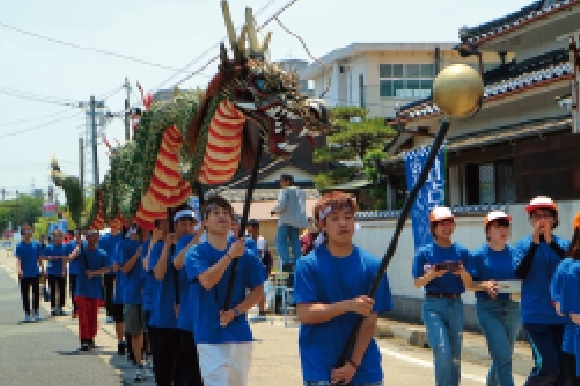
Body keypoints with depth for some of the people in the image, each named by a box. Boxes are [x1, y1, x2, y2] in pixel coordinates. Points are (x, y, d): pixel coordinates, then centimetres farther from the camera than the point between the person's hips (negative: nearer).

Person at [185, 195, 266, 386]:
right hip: (210, 335, -3)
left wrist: (235, 312, -8)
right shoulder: (196, 253, -2)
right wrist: (230, 255, -23)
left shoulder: (246, 255, 6)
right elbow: (207, 281, -20)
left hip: (239, 333, 4)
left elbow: (258, 291, 7)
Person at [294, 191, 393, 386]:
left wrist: (354, 364, -9)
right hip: (320, 370, -2)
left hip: (365, 369, 2)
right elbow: (304, 314, -10)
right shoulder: (308, 265, -1)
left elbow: (370, 320, -1)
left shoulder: (372, 265, 1)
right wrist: (349, 305, -20)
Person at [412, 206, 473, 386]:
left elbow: (469, 285, 4)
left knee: (455, 356, 8)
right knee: (442, 351, -17)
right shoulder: (424, 253, -1)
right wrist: (432, 275, -19)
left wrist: (462, 272, -17)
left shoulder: (462, 252, 5)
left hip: (455, 305, 3)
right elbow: (417, 283, -1)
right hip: (433, 305, -3)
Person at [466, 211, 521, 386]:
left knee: (502, 356, 17)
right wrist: (484, 285, -21)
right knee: (503, 356, -14)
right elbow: (468, 283, -2)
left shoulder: (514, 254, 7)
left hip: (512, 308, 4)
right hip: (489, 308, -4)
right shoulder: (479, 255, -2)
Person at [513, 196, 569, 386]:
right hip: (535, 316, -3)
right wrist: (535, 243, -18)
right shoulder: (523, 245, 1)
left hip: (562, 315, 3)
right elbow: (519, 273, -13)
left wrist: (550, 242, -22)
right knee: (548, 366, -13)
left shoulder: (562, 244, 5)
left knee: (563, 370, 6)